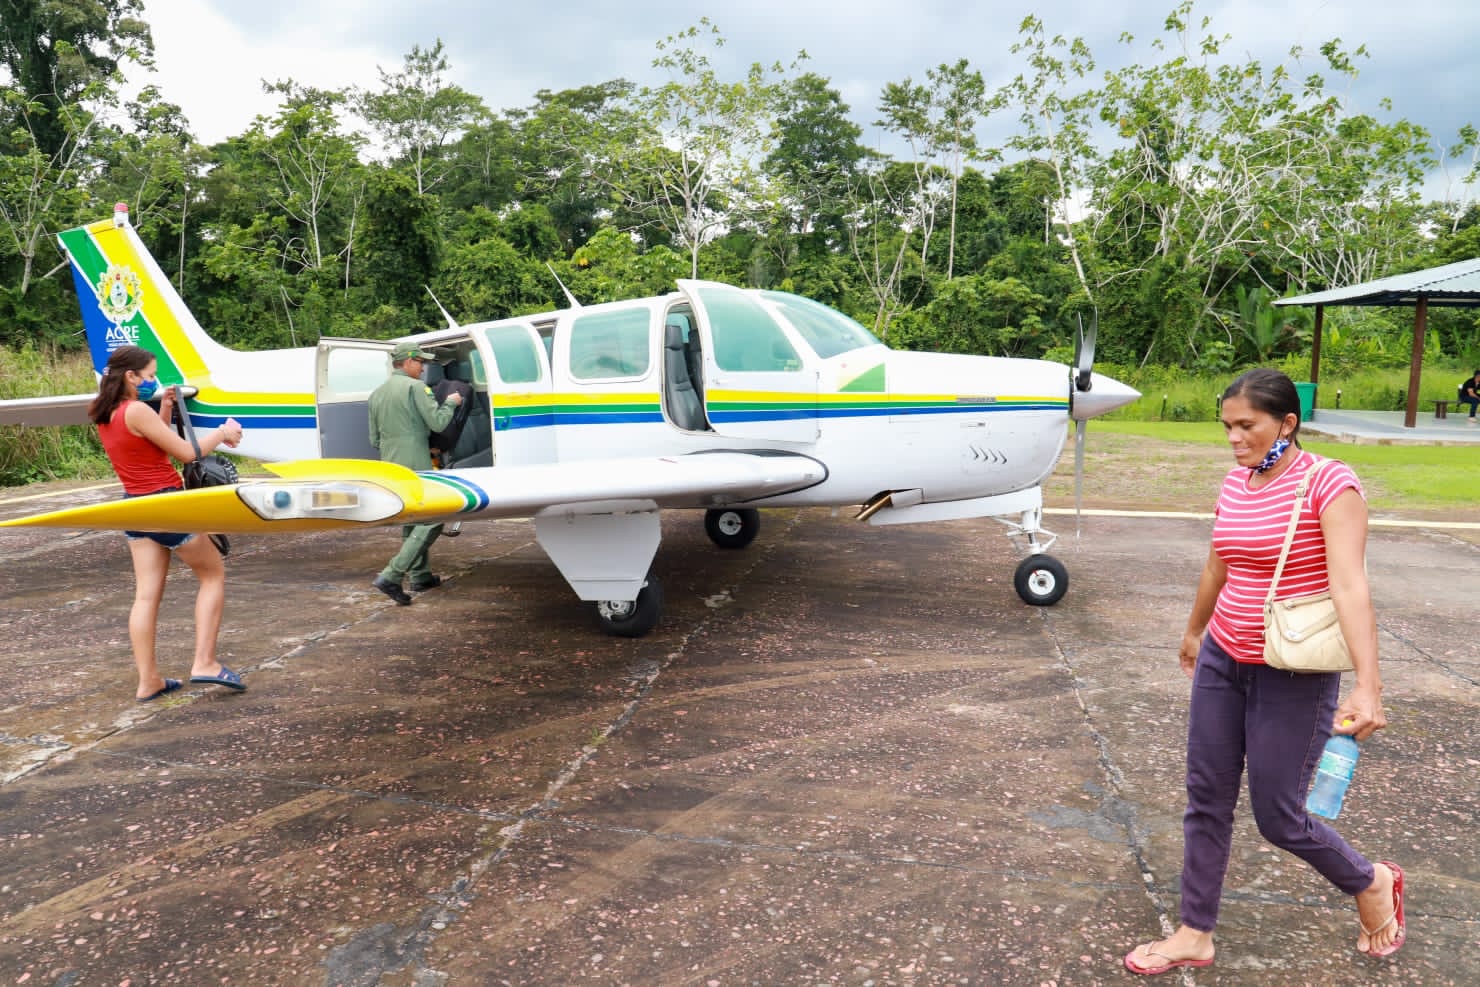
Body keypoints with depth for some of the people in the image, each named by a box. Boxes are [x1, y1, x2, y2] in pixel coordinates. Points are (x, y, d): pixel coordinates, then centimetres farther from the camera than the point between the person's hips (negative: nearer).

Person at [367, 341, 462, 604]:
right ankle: (391, 576, -13)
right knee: (430, 521, -4)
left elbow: (375, 439, 18)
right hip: (416, 468, -8)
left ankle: (421, 576, 24)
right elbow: (437, 423, -14)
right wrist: (450, 403, 4)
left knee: (411, 522, 18)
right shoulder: (415, 387, -9)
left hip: (391, 468, 8)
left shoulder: (376, 394, 15)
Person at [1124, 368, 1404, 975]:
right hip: (1223, 659, 6)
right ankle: (1195, 935, 24)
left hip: (1294, 676, -6)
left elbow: (1349, 586, -26)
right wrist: (1193, 633, 30)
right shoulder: (1235, 484, 4)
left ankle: (1372, 884, 36)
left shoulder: (1329, 485, -16)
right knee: (1206, 799, 10)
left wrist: (1367, 688, -33)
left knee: (1277, 816, 5)